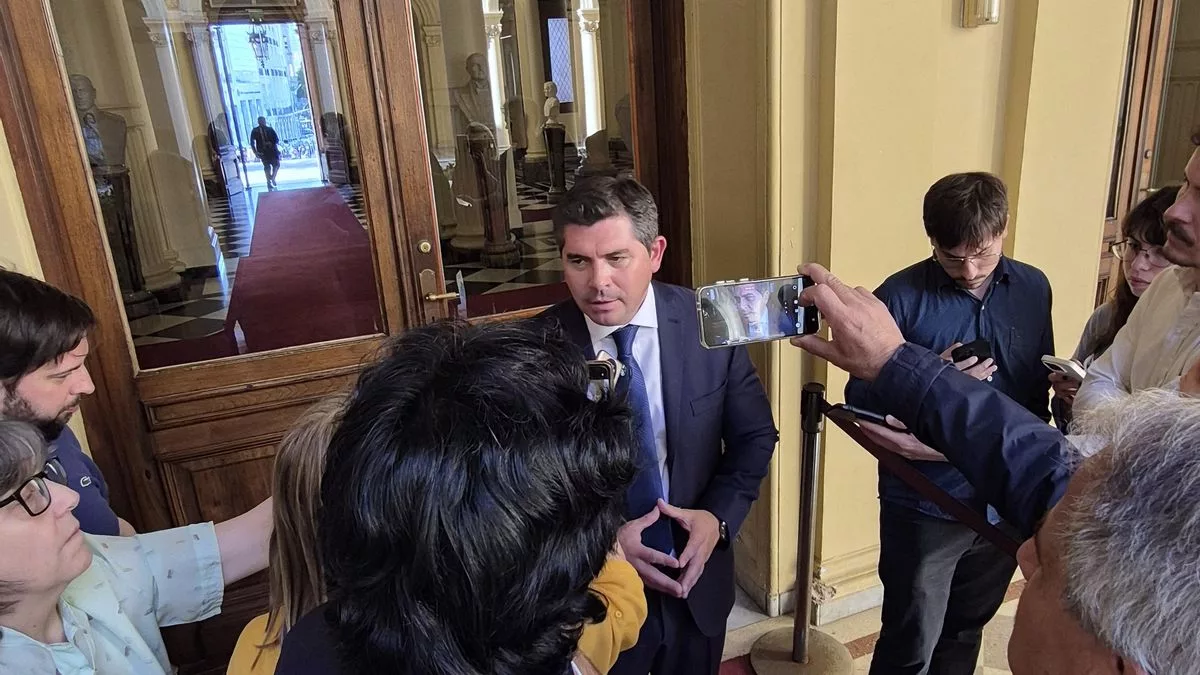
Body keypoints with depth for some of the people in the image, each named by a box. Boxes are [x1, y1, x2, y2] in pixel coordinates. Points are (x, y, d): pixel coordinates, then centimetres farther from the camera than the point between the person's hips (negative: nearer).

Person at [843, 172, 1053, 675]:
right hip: (925, 505, -4)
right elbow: (861, 404, -12)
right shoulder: (901, 297, -14)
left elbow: (1038, 389, 10)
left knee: (966, 630, 23)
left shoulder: (1033, 289, 0)